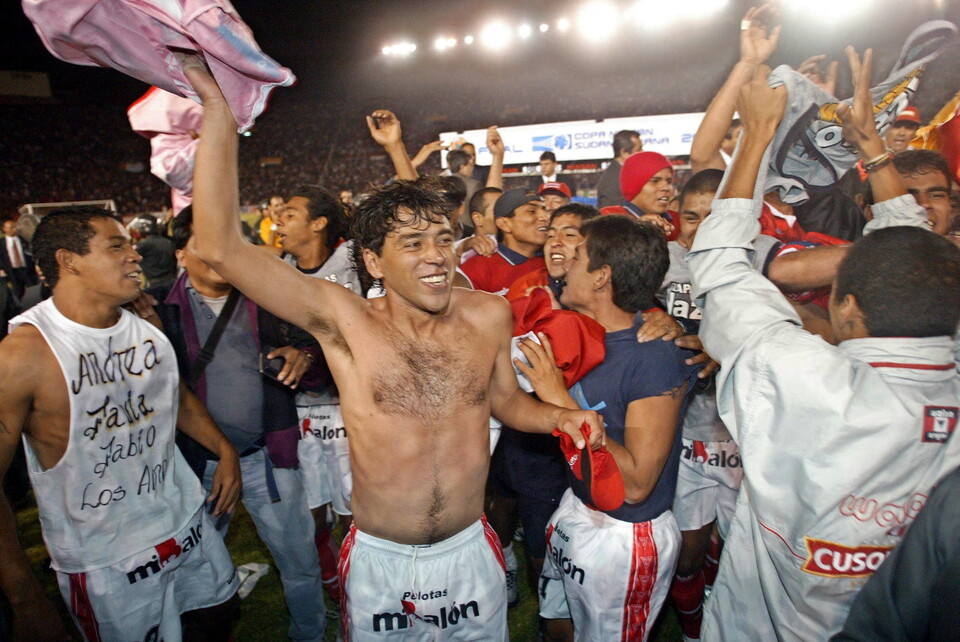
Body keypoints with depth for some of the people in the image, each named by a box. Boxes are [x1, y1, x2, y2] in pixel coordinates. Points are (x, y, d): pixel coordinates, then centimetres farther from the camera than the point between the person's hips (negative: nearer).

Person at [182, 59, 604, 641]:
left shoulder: (489, 315, -10)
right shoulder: (345, 321, -18)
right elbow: (221, 248, -25)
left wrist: (559, 416, -11)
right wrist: (219, 108, -27)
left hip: (472, 551, 2)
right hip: (379, 562, -2)